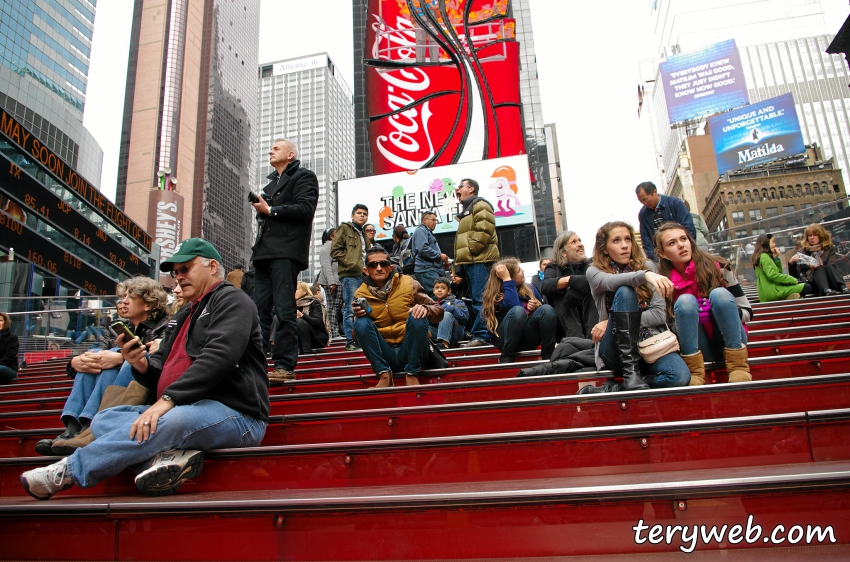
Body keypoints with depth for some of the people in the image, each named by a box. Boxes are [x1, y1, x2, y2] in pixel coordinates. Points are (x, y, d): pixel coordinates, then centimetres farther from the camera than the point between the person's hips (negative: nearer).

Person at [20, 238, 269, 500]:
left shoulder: (231, 299, -2)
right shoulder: (185, 316, 25)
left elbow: (219, 356, -19)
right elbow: (162, 373, 21)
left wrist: (168, 399, -25)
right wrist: (142, 365, -3)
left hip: (234, 414, -9)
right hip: (182, 411, 9)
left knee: (168, 421, -36)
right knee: (104, 419, -1)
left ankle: (68, 471, -19)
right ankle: (168, 455, -26)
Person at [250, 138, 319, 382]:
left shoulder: (304, 177, 5)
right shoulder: (272, 183, 31)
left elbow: (306, 208, -11)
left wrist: (270, 210, -7)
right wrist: (261, 208, 7)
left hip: (286, 252, -8)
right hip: (265, 252, 8)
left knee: (284, 310, -11)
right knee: (260, 309, 3)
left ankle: (285, 366, -10)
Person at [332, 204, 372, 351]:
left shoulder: (364, 234, 25)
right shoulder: (345, 228, 4)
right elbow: (335, 250, -6)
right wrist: (351, 264, -12)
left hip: (363, 275, 8)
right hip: (350, 275, -7)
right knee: (350, 310, -7)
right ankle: (350, 341, -4)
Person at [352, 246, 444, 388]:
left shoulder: (409, 284, -4)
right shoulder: (361, 294, 2)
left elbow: (438, 312, -4)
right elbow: (358, 337, 4)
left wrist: (425, 309, -27)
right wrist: (358, 316, -16)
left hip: (411, 351, -1)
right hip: (385, 355, 2)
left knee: (417, 316, -25)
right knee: (361, 323, -18)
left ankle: (412, 374, -16)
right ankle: (384, 374, -15)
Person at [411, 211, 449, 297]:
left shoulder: (429, 232, 30)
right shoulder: (421, 230, -2)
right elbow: (423, 248, -18)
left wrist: (443, 261, 18)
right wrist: (440, 255, -11)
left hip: (434, 269, 10)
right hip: (427, 270, -10)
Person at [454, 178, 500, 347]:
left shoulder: (480, 205, -3)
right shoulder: (466, 210, 27)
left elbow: (484, 231, -17)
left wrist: (471, 249, -14)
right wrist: (460, 258, 19)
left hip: (480, 260, -10)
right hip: (470, 262, 10)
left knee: (481, 299, -13)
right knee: (476, 300, 10)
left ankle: (481, 335, -14)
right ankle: (481, 334, 14)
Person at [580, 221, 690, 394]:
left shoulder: (648, 267, 8)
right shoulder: (594, 272, 4)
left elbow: (659, 314, -3)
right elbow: (611, 282, -21)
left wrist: (611, 322, -12)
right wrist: (644, 275, -41)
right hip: (616, 348, -2)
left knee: (680, 376, -31)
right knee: (625, 291, -29)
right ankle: (630, 372, -31)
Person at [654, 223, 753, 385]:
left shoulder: (718, 268, -6)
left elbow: (747, 311, -1)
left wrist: (724, 311, -21)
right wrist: (688, 313, -18)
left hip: (732, 341, 0)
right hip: (697, 347, 0)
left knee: (719, 293, -25)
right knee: (685, 300, -25)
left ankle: (738, 366, -23)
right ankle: (695, 373, -25)